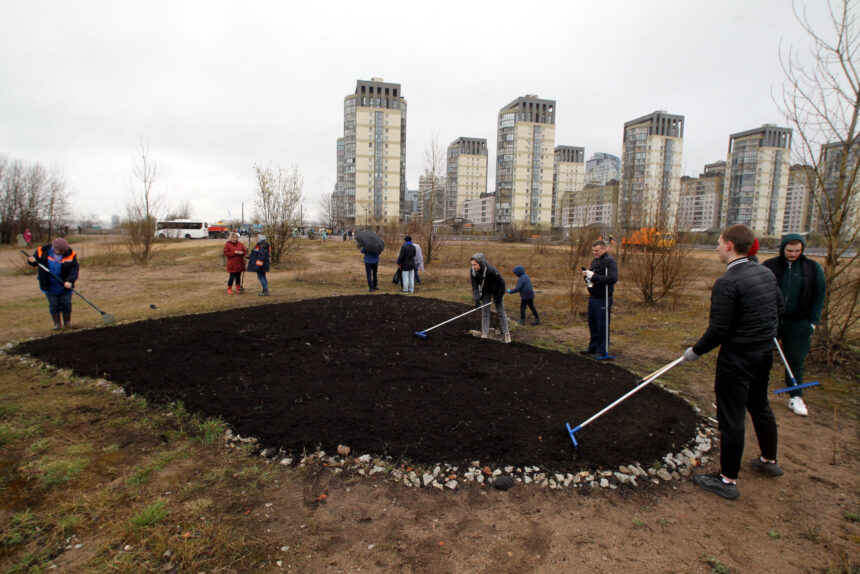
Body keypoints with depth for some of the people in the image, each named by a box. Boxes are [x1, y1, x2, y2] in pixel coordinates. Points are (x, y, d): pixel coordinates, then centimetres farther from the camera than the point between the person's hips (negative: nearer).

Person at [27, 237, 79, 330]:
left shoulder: (70, 254, -12)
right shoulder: (43, 251, -9)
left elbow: (74, 268, -15)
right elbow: (36, 262, 6)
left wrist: (70, 281, -27)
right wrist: (32, 261, -19)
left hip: (65, 285, -1)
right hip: (50, 286, 1)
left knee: (66, 304, 7)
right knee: (54, 305, 9)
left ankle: (67, 321, 25)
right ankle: (57, 323, 22)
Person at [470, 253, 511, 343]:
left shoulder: (491, 270, -38)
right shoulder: (473, 271, -24)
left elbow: (501, 283, -24)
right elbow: (475, 286, -18)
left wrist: (498, 297, -16)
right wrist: (477, 300, -28)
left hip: (496, 291, -4)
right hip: (485, 291, 4)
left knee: (500, 311, 3)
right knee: (485, 311, 2)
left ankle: (506, 332, 15)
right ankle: (484, 333, 8)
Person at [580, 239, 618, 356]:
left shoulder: (610, 262, -13)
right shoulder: (594, 261, 13)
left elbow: (613, 279, -27)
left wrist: (594, 276, -25)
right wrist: (587, 275, 1)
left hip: (603, 299, -8)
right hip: (592, 297, 8)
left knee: (602, 325, -2)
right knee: (592, 323, 16)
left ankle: (602, 350, 9)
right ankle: (593, 346, 29)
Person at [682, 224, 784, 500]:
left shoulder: (726, 283, -23)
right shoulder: (767, 274, 4)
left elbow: (718, 330, -23)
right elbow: (779, 309, 15)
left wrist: (695, 351, -9)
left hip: (738, 357, -9)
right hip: (765, 352, 9)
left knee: (731, 417, 2)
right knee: (760, 405, 26)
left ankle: (728, 480, 15)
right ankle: (769, 461, 45)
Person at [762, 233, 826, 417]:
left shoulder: (813, 268, 1)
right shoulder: (769, 266, -3)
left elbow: (819, 295, 6)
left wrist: (813, 321, 0)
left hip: (798, 324, 1)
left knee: (796, 362, 7)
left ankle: (796, 398, 18)